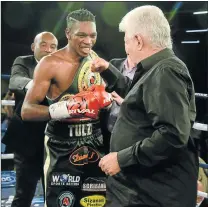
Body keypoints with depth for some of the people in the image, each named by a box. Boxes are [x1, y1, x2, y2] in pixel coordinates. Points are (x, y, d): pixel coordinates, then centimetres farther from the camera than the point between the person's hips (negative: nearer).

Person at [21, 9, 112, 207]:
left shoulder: (94, 58, 5)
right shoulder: (50, 64, -15)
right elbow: (27, 111, -18)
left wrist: (106, 99, -2)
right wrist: (63, 109, -32)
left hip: (95, 143, 6)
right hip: (63, 147, -6)